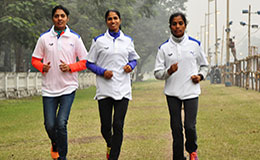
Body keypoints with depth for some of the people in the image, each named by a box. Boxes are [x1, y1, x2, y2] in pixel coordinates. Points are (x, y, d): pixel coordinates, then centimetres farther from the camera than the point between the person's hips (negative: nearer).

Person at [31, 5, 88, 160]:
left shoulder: (75, 38, 2)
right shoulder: (44, 38, 5)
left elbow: (85, 61, 5)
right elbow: (35, 59, 11)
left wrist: (70, 67, -12)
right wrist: (42, 67, -10)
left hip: (68, 88, -2)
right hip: (49, 88, 2)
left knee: (61, 123, -13)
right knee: (50, 125, 3)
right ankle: (55, 144, 36)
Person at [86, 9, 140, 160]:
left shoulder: (128, 40, 10)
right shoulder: (99, 40, 3)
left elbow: (134, 59, 22)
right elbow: (89, 63, 6)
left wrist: (130, 66, -1)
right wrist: (102, 72, -10)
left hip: (123, 89, 1)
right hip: (104, 89, -1)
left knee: (118, 125, -7)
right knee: (105, 126, 3)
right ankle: (110, 145, 35)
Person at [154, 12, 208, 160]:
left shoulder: (195, 44, 5)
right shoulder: (164, 48, 3)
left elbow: (204, 65, 18)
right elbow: (157, 73, 3)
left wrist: (200, 76, -2)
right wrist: (169, 71, -17)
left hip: (191, 91, 0)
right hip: (172, 93, 1)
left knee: (190, 126, -6)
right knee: (176, 128, 4)